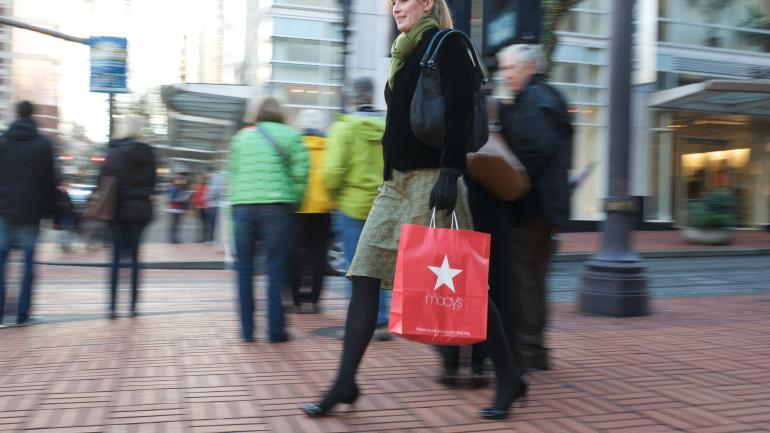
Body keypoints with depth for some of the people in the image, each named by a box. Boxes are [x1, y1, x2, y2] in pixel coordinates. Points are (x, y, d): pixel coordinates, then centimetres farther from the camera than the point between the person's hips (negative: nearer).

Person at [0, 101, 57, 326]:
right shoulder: (43, 144, -3)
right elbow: (49, 181, -2)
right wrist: (49, 209, 5)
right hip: (31, 213, -1)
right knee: (28, 261, 5)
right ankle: (22, 313, 4)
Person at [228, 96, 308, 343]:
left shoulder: (241, 136, 17)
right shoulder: (291, 135, 8)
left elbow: (232, 174, 11)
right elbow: (300, 174, -1)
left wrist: (235, 202, 14)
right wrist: (294, 203, 9)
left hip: (242, 205, 3)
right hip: (276, 205, -2)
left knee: (244, 269, 9)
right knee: (275, 269, 2)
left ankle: (247, 329, 10)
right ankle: (275, 330, 1)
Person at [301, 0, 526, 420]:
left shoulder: (447, 44, -4)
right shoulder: (407, 53, 21)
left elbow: (459, 112, -15)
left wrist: (450, 173, -23)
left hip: (431, 180, -9)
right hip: (397, 181, 9)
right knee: (364, 278, 2)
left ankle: (508, 379, 11)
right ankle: (345, 382, 8)